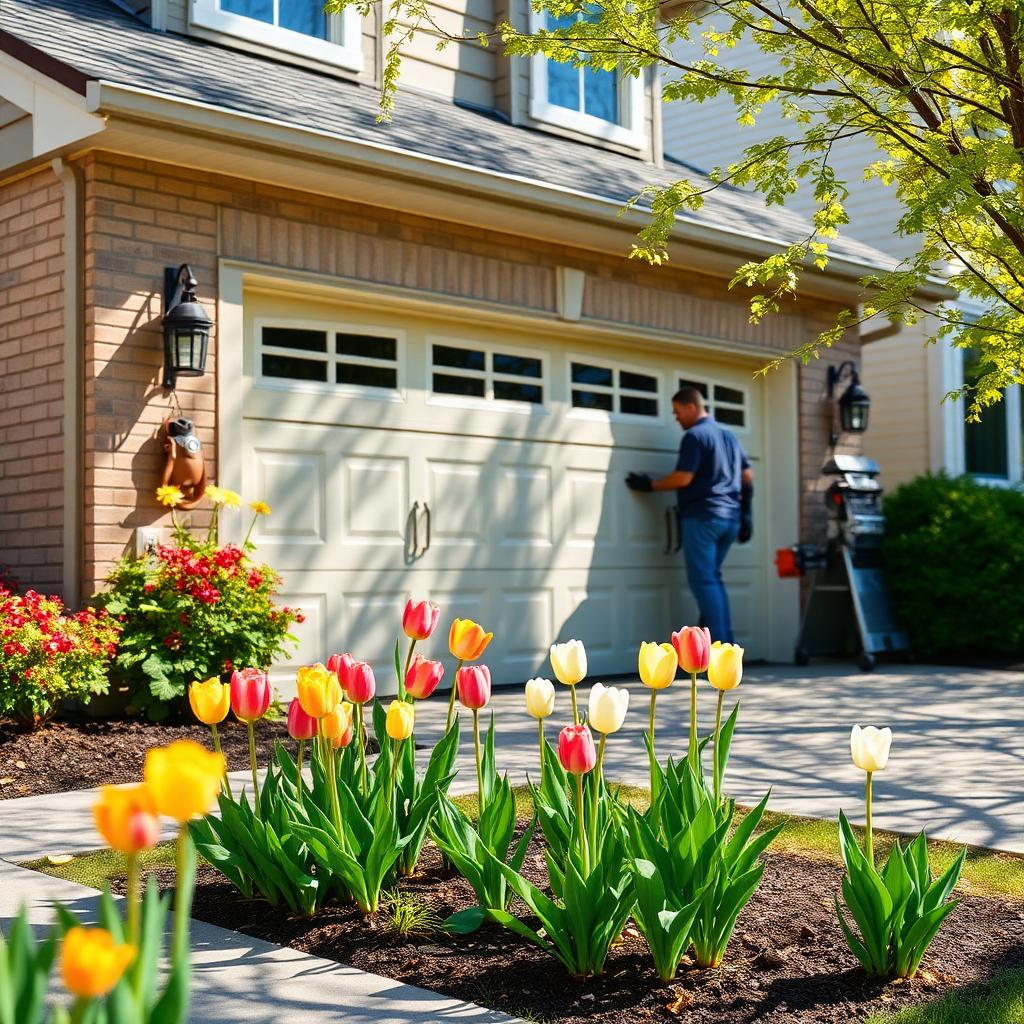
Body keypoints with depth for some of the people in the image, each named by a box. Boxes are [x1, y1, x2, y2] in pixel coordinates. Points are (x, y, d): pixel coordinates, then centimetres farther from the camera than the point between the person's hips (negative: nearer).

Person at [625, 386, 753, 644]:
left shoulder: (695, 436, -9)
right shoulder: (729, 434, 18)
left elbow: (683, 478, -15)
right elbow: (747, 476, 17)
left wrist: (649, 484, -4)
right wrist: (745, 513, 19)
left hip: (702, 516, -8)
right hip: (730, 517, 8)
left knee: (704, 581, -5)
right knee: (712, 578, 15)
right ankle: (726, 643, 12)